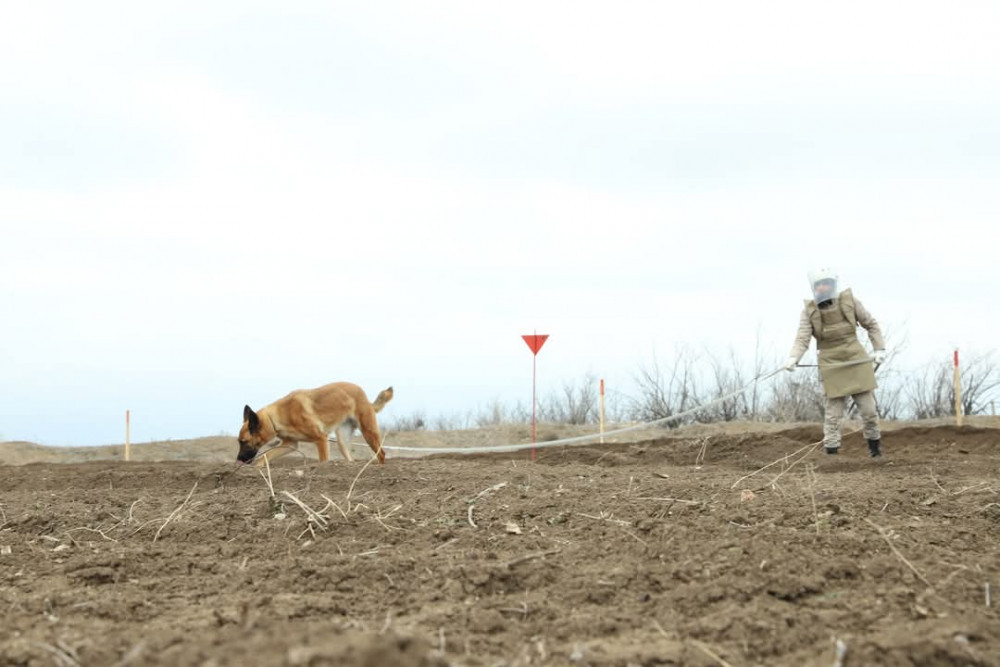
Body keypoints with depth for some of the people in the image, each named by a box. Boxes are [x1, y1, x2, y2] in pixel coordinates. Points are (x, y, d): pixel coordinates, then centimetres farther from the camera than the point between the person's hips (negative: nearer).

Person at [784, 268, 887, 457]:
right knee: (833, 411, -3)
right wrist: (793, 358, -33)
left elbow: (871, 324, 8)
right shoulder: (809, 311, -6)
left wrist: (879, 349, 4)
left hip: (856, 360, 1)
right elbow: (802, 338, -15)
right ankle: (831, 451, 5)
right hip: (831, 365, -1)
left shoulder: (849, 301, -4)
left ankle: (874, 442, 28)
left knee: (868, 408, 6)